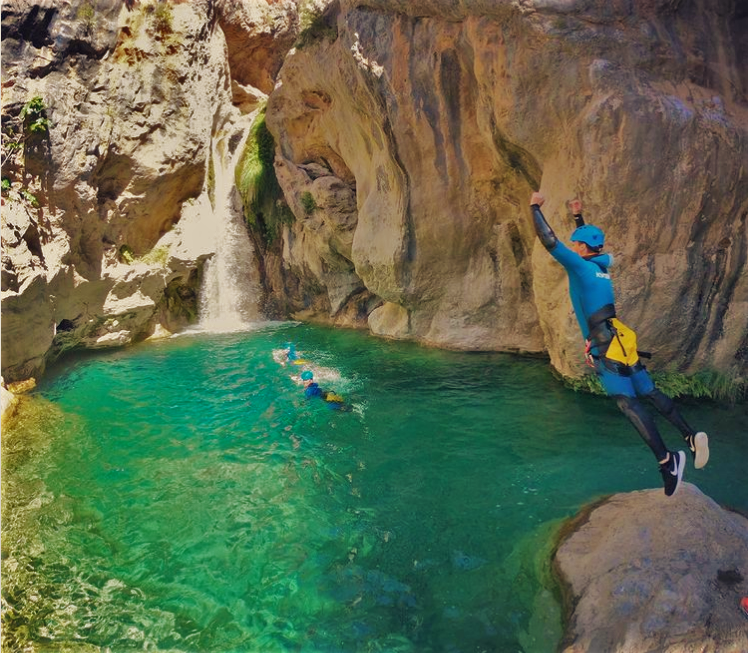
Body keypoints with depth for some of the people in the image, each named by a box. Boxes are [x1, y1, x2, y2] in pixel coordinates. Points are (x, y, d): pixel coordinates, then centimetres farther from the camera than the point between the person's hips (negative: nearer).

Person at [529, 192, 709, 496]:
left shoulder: (579, 265, -8)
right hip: (618, 341, 9)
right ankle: (691, 436, 7)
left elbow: (549, 241, -13)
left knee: (627, 402, -13)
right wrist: (578, 217, 41)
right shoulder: (600, 263, 15)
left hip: (605, 347, -9)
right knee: (649, 392, 11)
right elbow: (587, 242, 38)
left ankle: (666, 460, -17)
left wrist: (535, 207, -2)